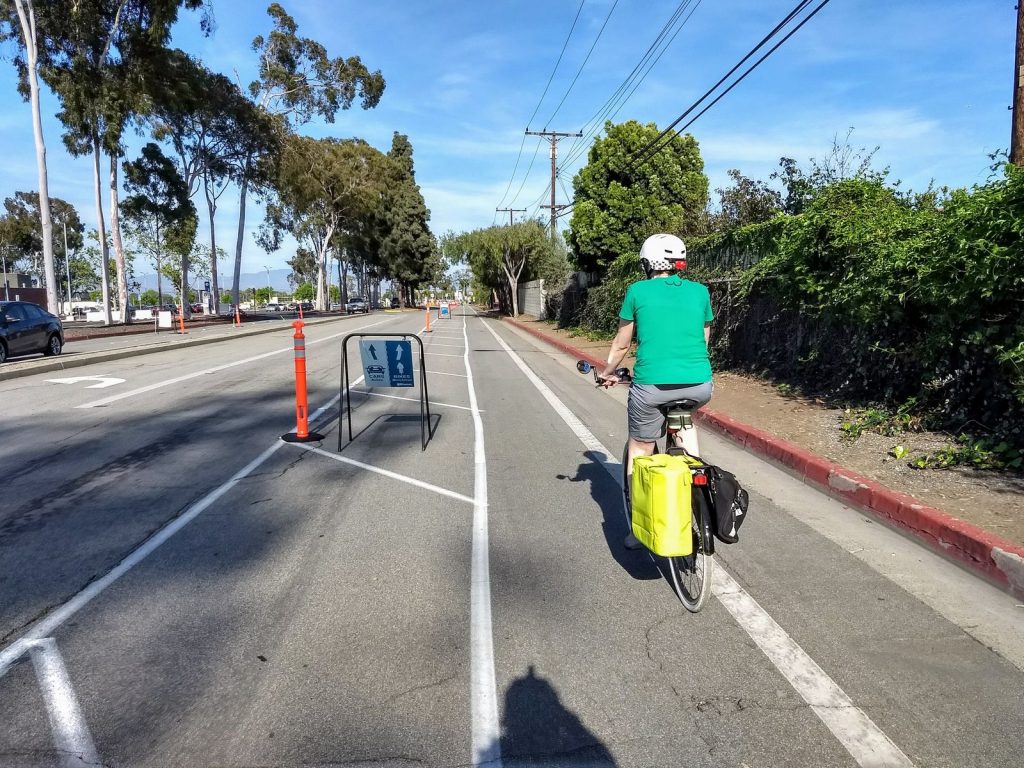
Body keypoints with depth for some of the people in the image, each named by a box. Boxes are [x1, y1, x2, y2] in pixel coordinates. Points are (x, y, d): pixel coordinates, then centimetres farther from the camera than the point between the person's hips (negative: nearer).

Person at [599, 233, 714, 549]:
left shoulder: (638, 291, 6)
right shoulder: (700, 291, 13)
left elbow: (621, 344, 13)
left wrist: (608, 373, 31)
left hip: (652, 385, -3)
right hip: (700, 385, 3)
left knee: (639, 455, 16)